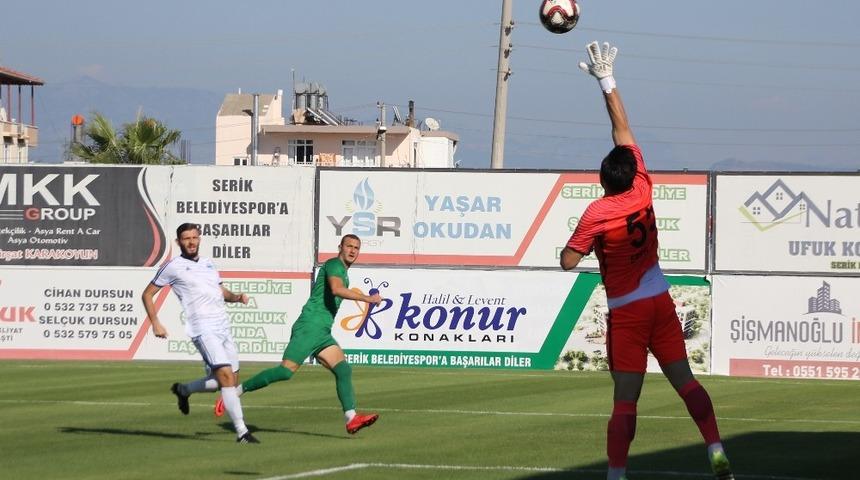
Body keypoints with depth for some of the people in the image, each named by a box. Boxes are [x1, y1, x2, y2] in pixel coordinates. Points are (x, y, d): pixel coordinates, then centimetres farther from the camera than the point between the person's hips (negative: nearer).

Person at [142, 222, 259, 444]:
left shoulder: (208, 263, 20)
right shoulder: (173, 267, 2)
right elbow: (147, 294, 9)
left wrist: (236, 296, 7)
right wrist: (155, 323, -1)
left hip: (223, 328, 7)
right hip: (203, 330, -7)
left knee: (230, 381, 10)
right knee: (226, 376, -20)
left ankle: (183, 390, 34)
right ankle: (241, 432, -21)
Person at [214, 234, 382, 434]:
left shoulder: (343, 273, 24)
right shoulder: (334, 264, -6)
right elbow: (336, 289, -25)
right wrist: (367, 298, -24)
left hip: (322, 333, 9)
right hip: (308, 327, -9)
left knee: (343, 369, -8)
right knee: (287, 370, -16)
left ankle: (351, 418, -16)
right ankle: (235, 391, -9)